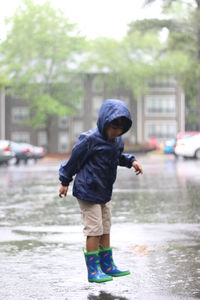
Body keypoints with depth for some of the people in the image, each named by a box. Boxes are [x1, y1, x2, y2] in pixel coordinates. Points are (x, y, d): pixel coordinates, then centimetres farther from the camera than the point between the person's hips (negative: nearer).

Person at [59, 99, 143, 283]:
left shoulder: (118, 140, 2)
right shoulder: (90, 139, -22)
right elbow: (74, 159, -11)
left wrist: (131, 161, 4)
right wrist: (65, 181, -2)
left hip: (105, 193, 8)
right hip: (88, 192, -8)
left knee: (105, 230, 14)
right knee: (94, 230, -6)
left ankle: (108, 266, 23)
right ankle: (93, 270, 1)